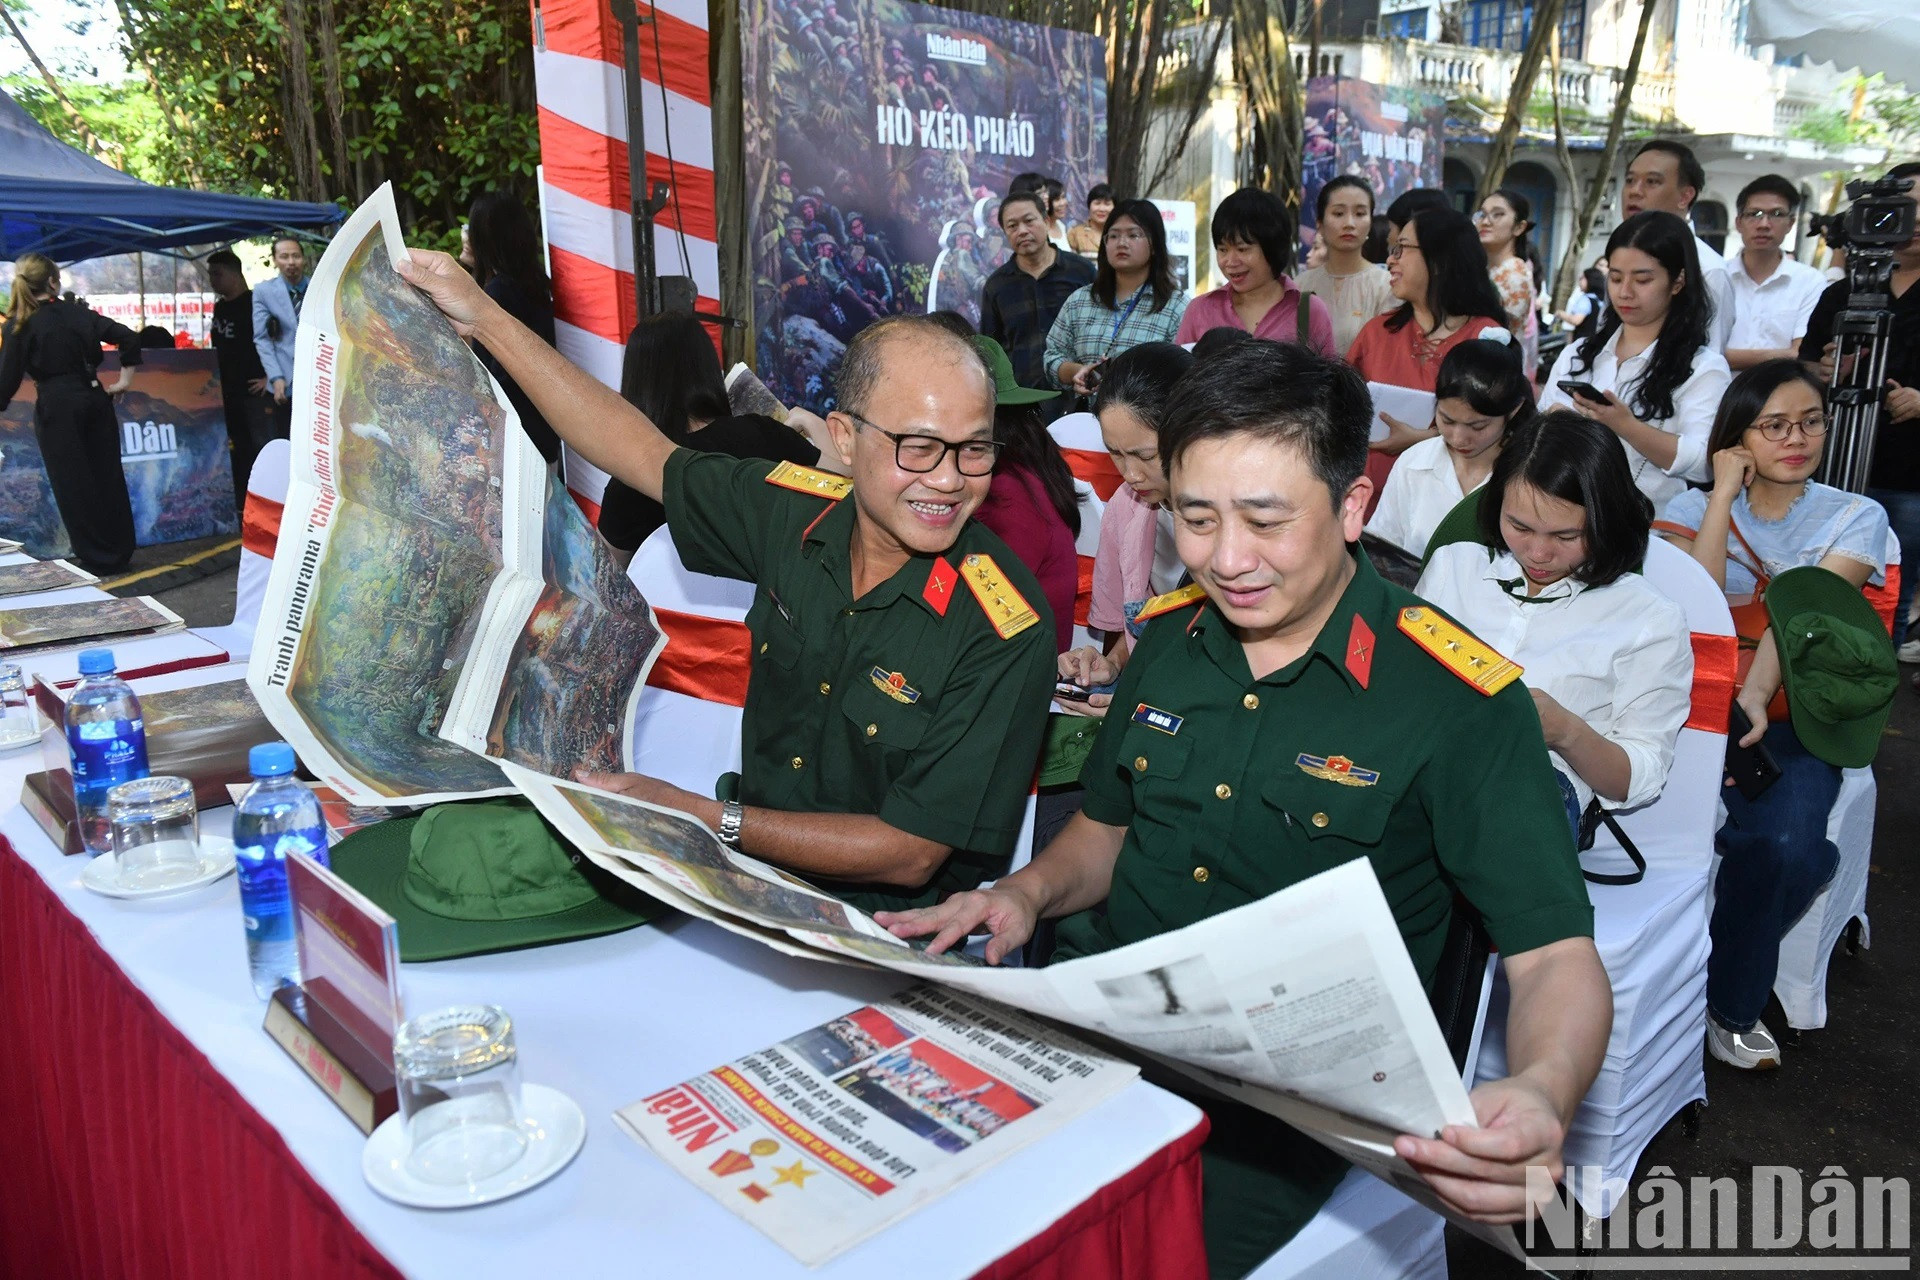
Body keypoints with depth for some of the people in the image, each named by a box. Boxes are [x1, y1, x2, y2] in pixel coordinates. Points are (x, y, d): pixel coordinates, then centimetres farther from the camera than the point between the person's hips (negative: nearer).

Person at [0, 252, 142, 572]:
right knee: (107, 476, 11)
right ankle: (120, 550, 18)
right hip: (94, 400, 4)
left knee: (73, 484, 4)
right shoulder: (79, 313, 4)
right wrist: (125, 378, 5)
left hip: (57, 408, -4)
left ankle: (98, 558, 8)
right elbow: (129, 338, -2)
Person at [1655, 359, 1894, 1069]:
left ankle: (1729, 1003, -2)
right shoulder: (1694, 507, 7)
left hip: (1792, 717, 0)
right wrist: (1724, 494, -9)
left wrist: (1756, 696, -29)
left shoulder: (1857, 518, 7)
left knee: (1785, 843, -28)